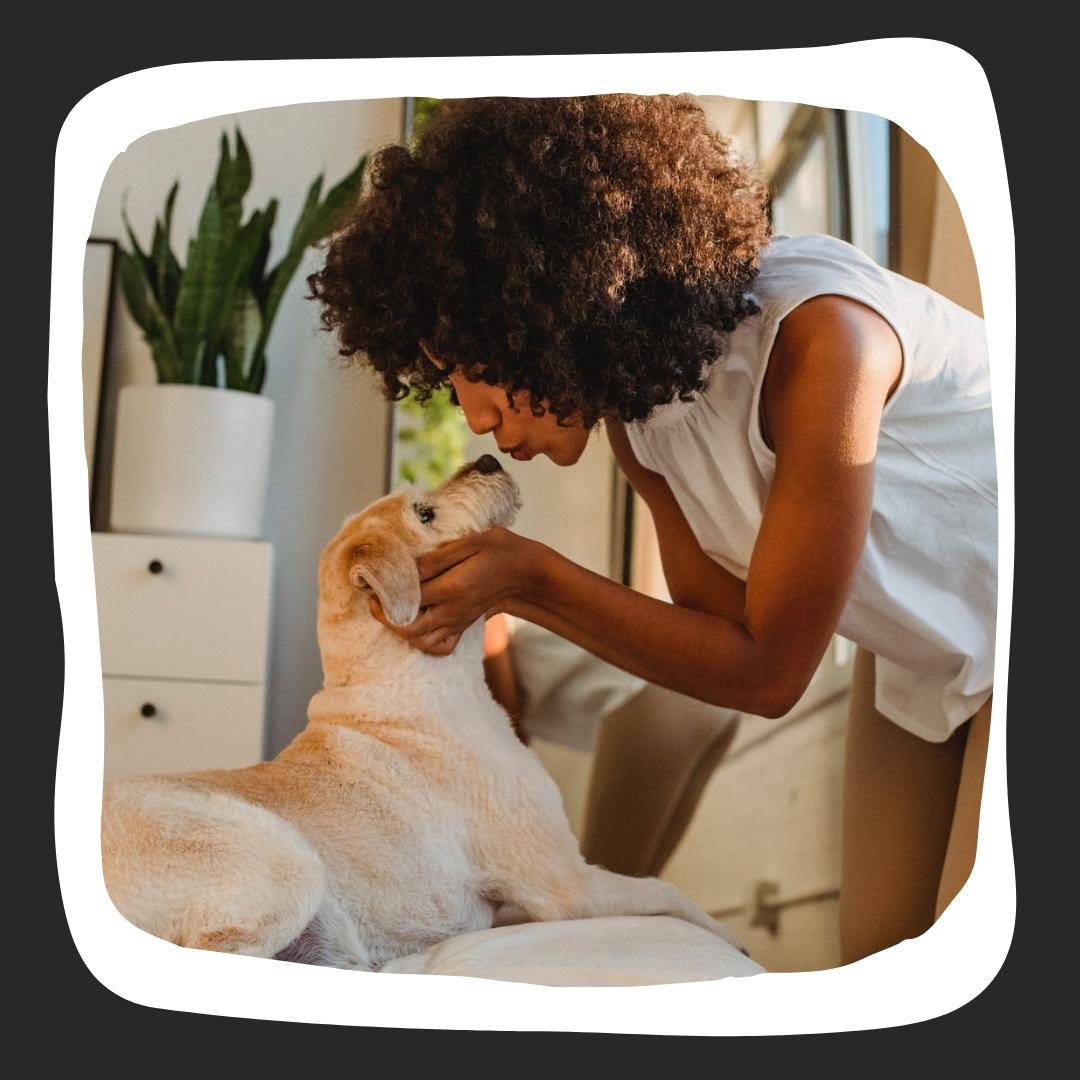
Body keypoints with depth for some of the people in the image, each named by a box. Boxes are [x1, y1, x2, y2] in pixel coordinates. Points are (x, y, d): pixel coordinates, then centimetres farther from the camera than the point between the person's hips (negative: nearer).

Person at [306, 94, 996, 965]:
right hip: (917, 664, 6)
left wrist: (531, 576, -25)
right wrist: (508, 596, -18)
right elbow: (725, 624, -6)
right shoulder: (633, 409, -10)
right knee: (876, 955, 4)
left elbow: (769, 673, -26)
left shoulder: (816, 335, -33)